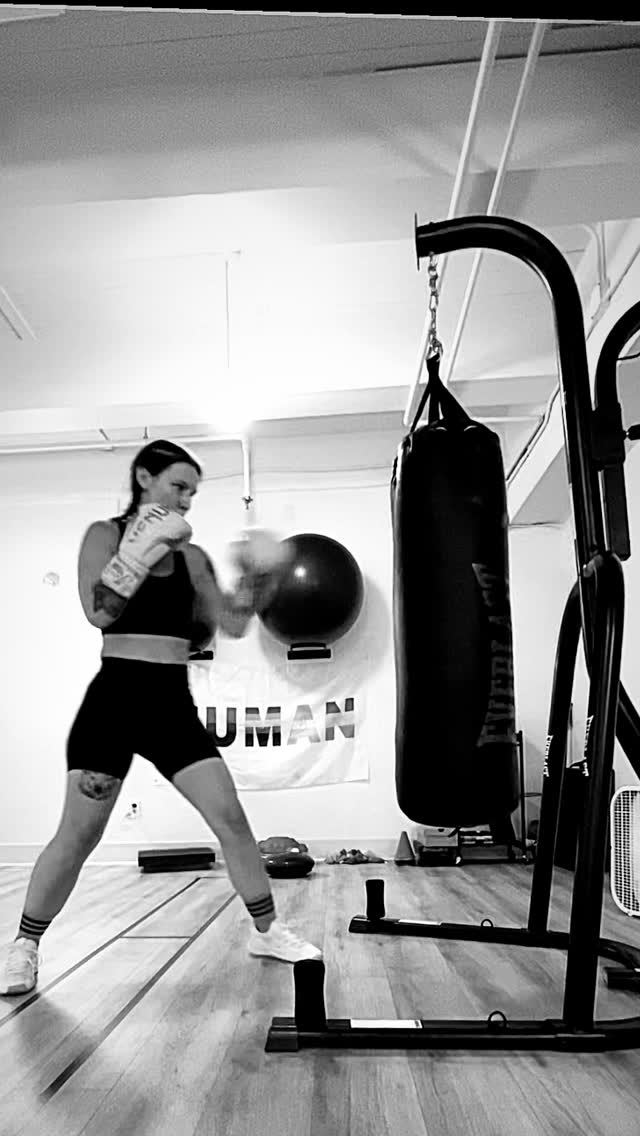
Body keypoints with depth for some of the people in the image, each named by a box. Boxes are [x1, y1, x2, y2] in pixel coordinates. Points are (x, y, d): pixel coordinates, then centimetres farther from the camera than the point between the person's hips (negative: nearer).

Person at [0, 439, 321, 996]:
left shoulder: (193, 556, 9)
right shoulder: (106, 534, -1)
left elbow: (232, 625, 6)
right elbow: (98, 612, -16)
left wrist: (255, 578, -8)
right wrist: (144, 548, -19)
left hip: (174, 703, 4)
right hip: (116, 697, -3)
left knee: (230, 816, 1)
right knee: (79, 833, 0)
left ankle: (266, 929, 18)